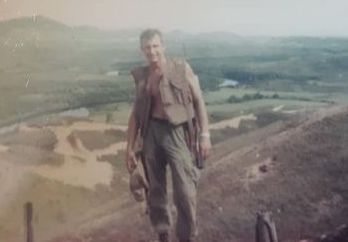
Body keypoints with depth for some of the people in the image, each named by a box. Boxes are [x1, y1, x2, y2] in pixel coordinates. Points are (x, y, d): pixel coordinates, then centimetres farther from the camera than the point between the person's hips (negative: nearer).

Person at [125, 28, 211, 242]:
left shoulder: (182, 68, -1)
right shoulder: (141, 76, 9)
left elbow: (198, 101, 0)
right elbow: (136, 112, 13)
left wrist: (205, 134, -8)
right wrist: (130, 148, 10)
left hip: (176, 131, -3)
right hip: (151, 132, 4)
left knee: (185, 192, -8)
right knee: (156, 190, 11)